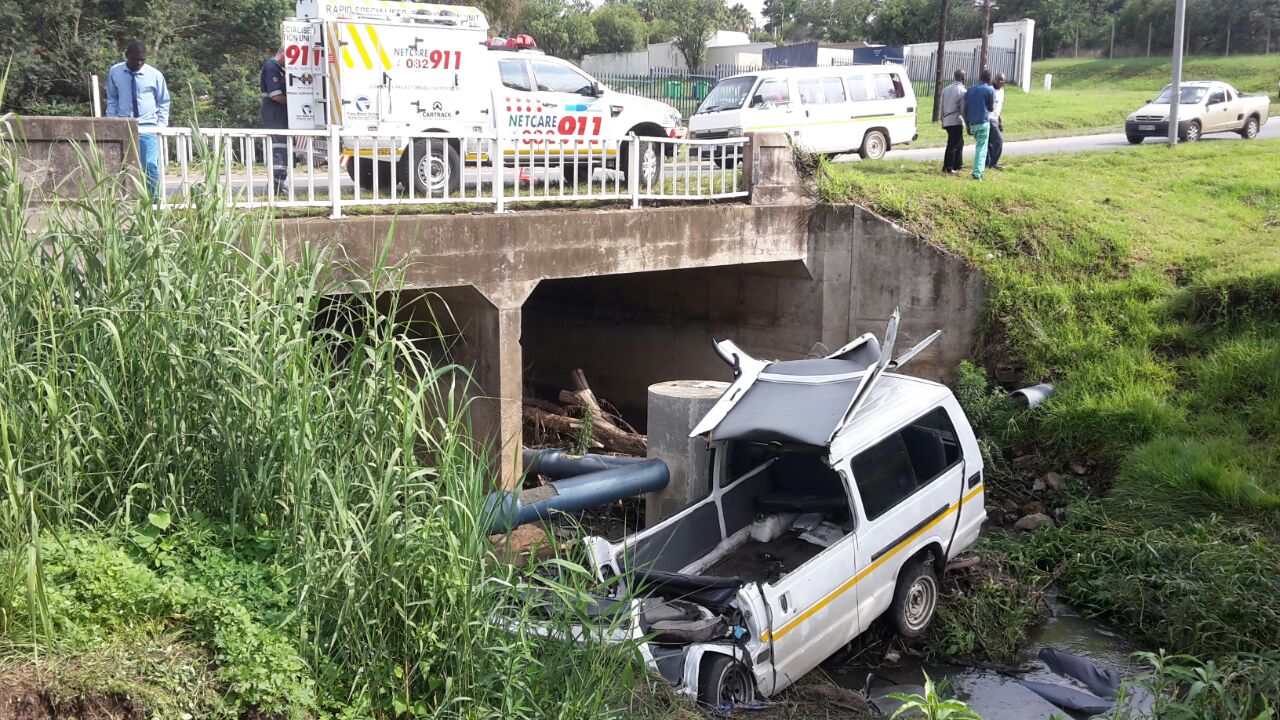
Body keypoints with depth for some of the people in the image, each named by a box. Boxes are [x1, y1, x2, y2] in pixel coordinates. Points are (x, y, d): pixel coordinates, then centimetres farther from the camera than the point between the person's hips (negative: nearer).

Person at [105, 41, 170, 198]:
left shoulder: (155, 75, -1)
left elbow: (163, 102, 9)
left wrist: (161, 125, 1)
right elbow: (112, 100, 15)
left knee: (150, 166, -13)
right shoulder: (114, 72, 4)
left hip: (148, 127, -2)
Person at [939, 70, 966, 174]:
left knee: (959, 142, 20)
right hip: (956, 121, -8)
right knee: (953, 145, -4)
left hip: (947, 121, 8)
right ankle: (948, 168, -3)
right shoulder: (962, 91, -12)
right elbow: (963, 109, -13)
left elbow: (941, 106, 13)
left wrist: (943, 120, 21)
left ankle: (958, 164, 25)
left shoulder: (946, 89, 9)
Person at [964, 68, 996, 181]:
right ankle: (977, 173, -12)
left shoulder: (970, 90, 10)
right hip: (983, 123, -5)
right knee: (981, 148, -4)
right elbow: (991, 108, -2)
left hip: (972, 123, 5)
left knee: (979, 146, 19)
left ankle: (979, 171, 18)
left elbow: (965, 108, 7)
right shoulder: (990, 90, -5)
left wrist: (967, 124, 11)